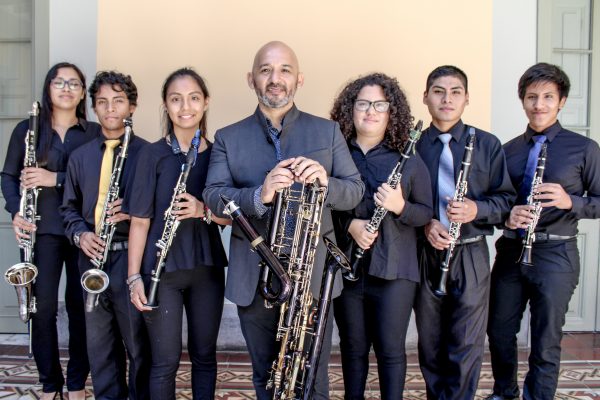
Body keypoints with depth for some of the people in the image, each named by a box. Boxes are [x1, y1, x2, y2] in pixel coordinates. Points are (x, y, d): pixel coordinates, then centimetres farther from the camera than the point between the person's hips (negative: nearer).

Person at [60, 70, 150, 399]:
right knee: (99, 344, 13)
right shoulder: (80, 157, 12)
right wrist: (79, 234, -1)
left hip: (131, 257, -4)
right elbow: (70, 207, 18)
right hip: (92, 259, 5)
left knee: (138, 342, 5)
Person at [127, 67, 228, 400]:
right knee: (166, 361, 4)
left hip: (207, 267, 3)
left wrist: (204, 210, -17)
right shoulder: (153, 154, -4)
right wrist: (134, 277, -8)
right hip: (162, 269, -2)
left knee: (204, 356, 13)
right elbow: (140, 220, -4)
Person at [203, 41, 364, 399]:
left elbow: (356, 191, 2)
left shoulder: (328, 131, 5)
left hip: (312, 274, -1)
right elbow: (213, 197, -6)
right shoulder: (228, 138, 5)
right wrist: (259, 195, -25)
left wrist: (325, 181, -20)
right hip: (253, 278, 1)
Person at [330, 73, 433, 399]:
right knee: (353, 346, 13)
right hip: (346, 266, 1)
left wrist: (400, 206, -18)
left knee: (391, 348, 4)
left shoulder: (409, 159, 1)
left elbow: (427, 213, 2)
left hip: (394, 268, -1)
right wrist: (350, 224, -15)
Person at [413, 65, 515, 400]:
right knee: (430, 345, 13)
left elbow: (506, 199, 4)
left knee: (465, 347, 1)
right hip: (425, 255, 1)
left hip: (471, 256, -1)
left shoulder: (488, 145, 2)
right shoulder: (413, 145, 2)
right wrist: (424, 223, -12)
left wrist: (477, 209, -16)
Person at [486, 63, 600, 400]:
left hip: (555, 255, -4)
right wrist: (506, 215, -10)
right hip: (510, 250, 4)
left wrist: (569, 201, -22)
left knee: (546, 343, 4)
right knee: (500, 332, 15)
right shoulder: (508, 150, 8)